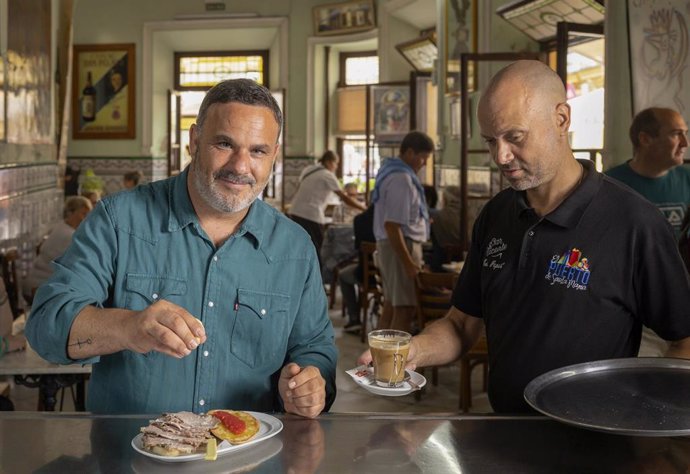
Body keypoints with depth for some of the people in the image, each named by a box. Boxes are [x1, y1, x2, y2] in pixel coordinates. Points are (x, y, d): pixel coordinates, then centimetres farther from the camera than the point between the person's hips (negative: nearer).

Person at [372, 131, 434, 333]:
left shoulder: (390, 170, 13)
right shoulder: (402, 179, -19)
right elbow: (392, 225, -24)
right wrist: (408, 263, -24)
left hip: (388, 245, 11)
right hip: (401, 246, -11)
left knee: (391, 307, 15)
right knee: (404, 310, -8)